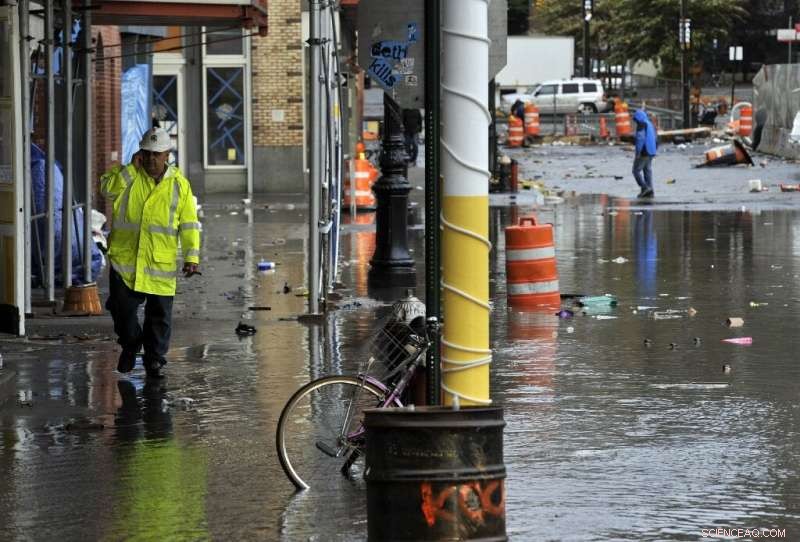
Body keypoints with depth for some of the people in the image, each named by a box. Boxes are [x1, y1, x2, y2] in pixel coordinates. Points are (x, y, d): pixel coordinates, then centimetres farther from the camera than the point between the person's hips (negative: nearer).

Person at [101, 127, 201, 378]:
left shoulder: (179, 184, 4)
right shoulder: (127, 175, 5)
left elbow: (189, 224, 3)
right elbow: (108, 188, -15)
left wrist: (192, 257, -4)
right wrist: (132, 168, -16)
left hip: (161, 262, 0)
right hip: (125, 258, 0)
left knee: (159, 314, 4)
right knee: (122, 307, 0)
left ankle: (154, 359, 18)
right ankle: (130, 344, 27)